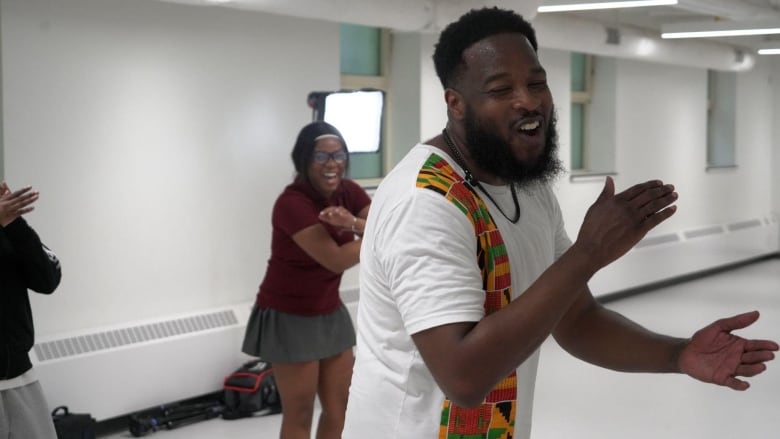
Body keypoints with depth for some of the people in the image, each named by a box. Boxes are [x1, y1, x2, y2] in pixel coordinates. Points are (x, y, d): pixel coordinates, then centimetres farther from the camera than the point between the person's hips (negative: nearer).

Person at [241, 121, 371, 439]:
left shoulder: (349, 192, -3)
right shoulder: (292, 203, -24)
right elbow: (337, 259, -27)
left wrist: (352, 223, -30)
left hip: (330, 313, 7)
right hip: (289, 317, -7)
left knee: (340, 410, 13)